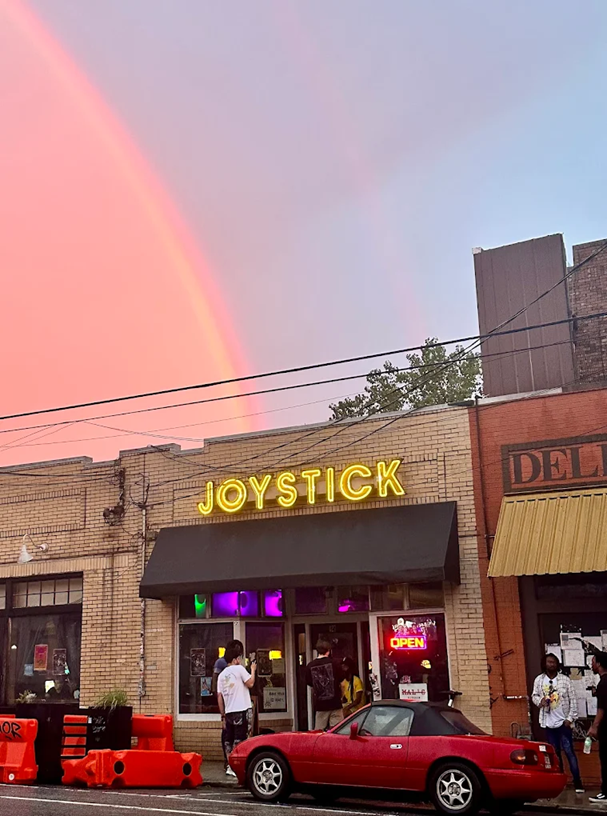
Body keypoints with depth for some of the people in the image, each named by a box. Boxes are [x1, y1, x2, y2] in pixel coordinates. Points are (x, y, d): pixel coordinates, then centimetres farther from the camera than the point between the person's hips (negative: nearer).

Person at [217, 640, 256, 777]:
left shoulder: (222, 674, 12)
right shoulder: (239, 669, -6)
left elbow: (219, 696, 11)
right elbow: (250, 683, -10)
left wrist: (222, 715, 15)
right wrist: (253, 670, 6)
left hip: (229, 712, 6)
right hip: (241, 710, -6)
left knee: (229, 740, 11)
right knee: (239, 740, -4)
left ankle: (229, 766, 13)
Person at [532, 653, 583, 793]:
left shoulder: (565, 679, -6)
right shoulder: (539, 680, 0)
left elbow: (573, 700, -5)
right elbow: (534, 695, 9)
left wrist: (570, 718, -10)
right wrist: (540, 700, -14)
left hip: (563, 721, -3)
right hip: (548, 723, 3)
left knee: (569, 751, -4)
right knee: (555, 752, 12)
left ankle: (577, 782, 1)